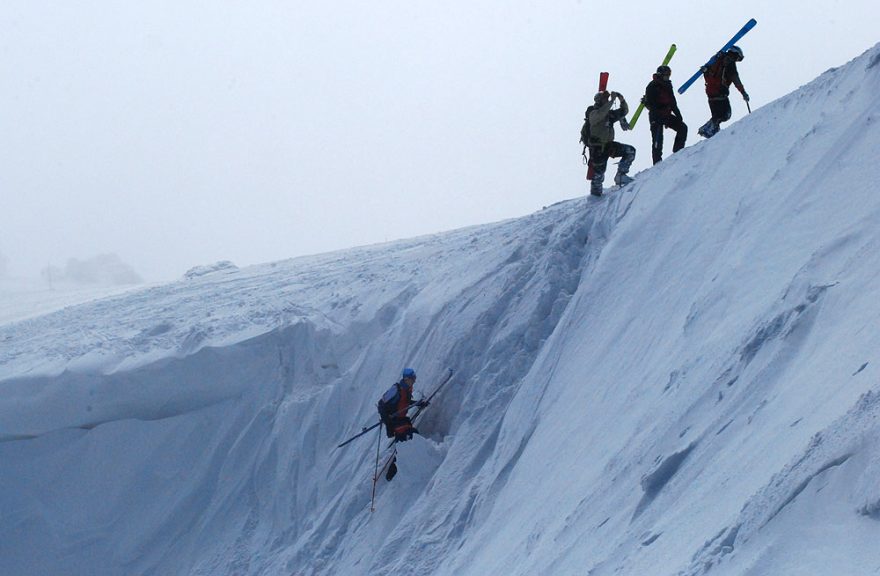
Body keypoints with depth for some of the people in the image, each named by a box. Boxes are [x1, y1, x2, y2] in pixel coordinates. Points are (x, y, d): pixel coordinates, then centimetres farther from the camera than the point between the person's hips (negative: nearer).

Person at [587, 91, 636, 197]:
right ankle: (595, 196, 13)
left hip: (608, 145, 7)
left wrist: (622, 100, -6)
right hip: (598, 148, -7)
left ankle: (620, 176, -3)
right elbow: (600, 114, -33)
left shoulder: (610, 114, 12)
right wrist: (612, 100, -31)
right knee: (598, 174, -4)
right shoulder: (594, 113, -10)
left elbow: (624, 111, 13)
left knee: (630, 151, -6)